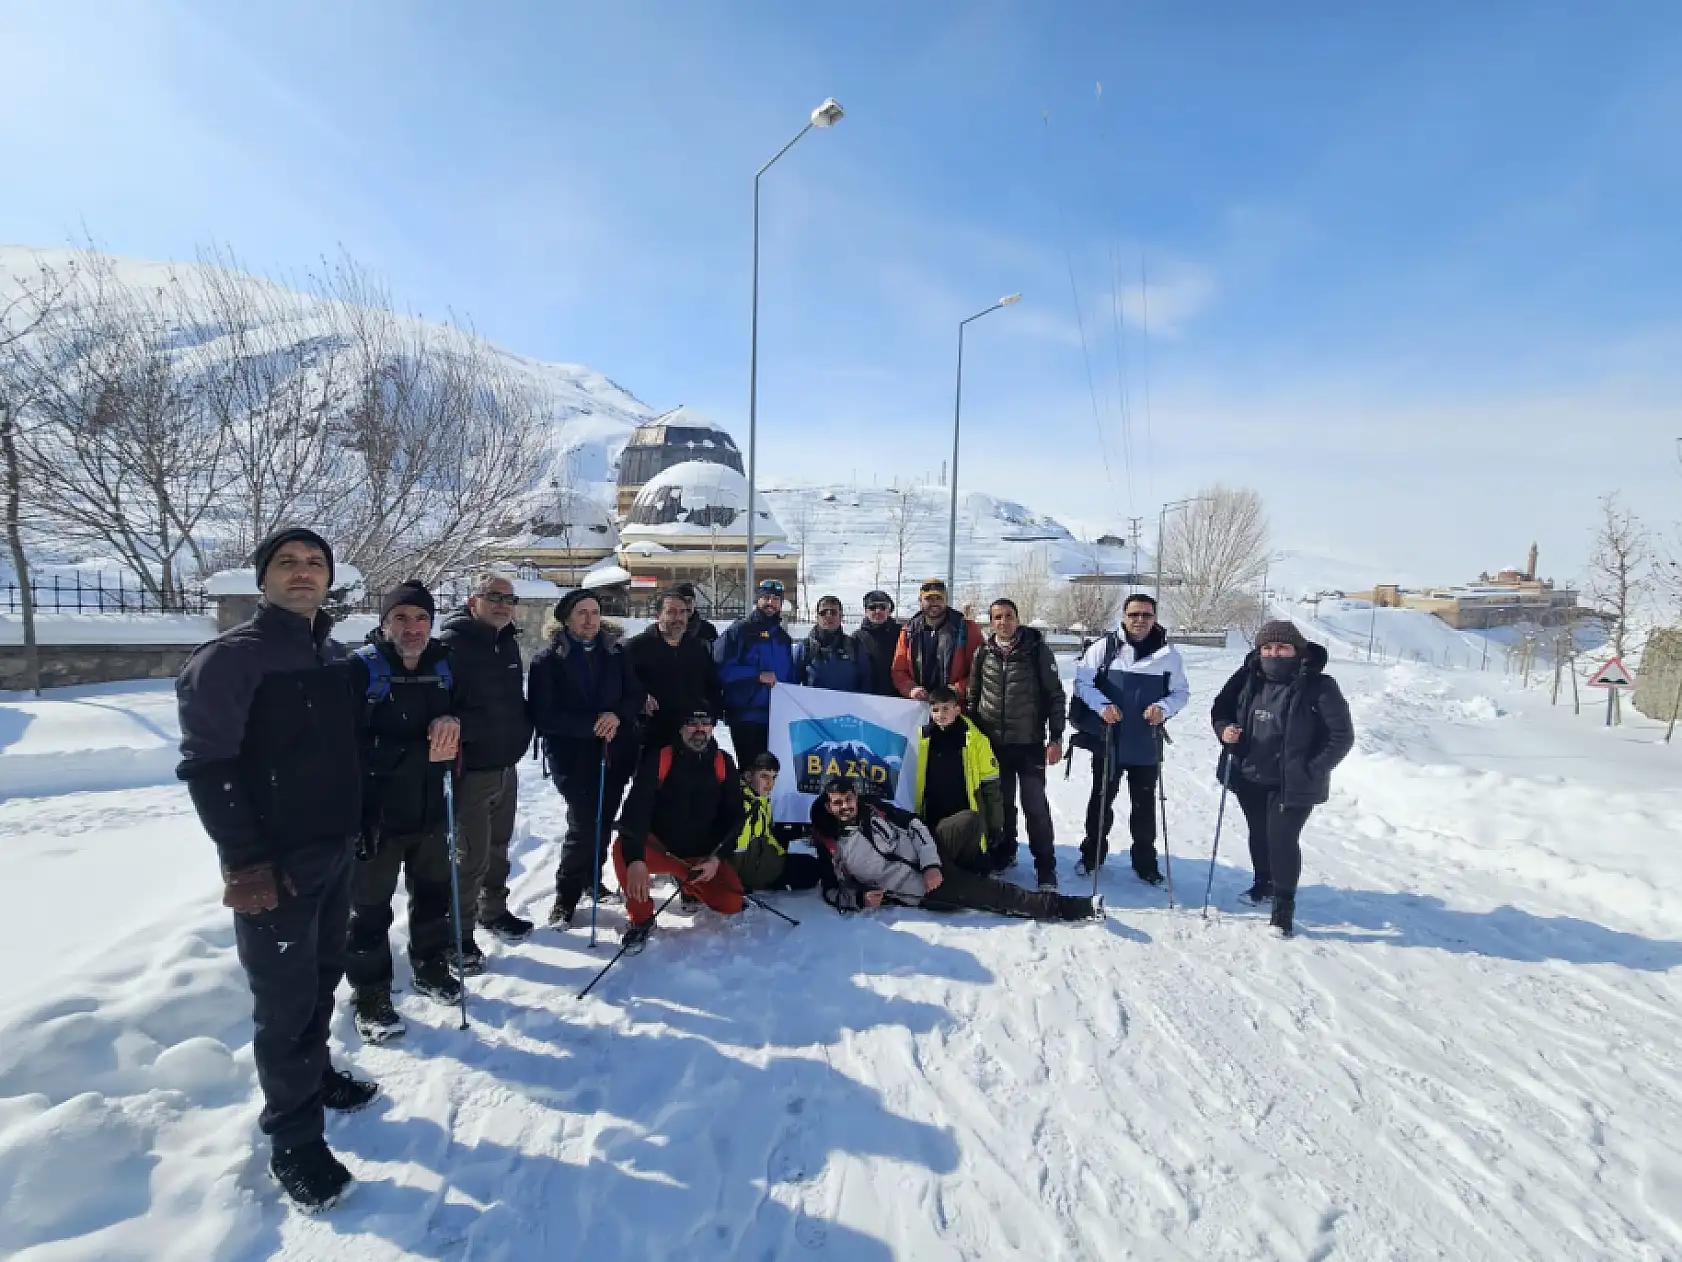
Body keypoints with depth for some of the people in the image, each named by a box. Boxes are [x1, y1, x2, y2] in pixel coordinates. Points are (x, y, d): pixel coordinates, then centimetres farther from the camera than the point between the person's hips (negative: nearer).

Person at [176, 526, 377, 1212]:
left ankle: (315, 1075, 41)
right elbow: (206, 765, -17)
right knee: (285, 998, 3)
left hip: (334, 850, 7)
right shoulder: (231, 656, -13)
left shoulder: (334, 655, 9)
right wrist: (244, 861, -19)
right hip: (272, 863, -7)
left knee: (322, 978, 21)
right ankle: (294, 1139, 19)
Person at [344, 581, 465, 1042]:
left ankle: (430, 968, 41)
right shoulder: (361, 668, -17)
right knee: (371, 908, 10)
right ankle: (370, 996, 28)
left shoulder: (442, 664, 1)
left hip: (430, 809, 6)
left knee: (434, 893, 20)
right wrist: (421, 750, -25)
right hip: (376, 813, -5)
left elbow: (460, 711, 11)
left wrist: (452, 721, -12)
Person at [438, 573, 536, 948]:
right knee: (471, 855, 0)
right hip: (470, 769, -8)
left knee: (498, 846, 21)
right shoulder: (451, 644, -16)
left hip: (506, 765, 8)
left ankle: (493, 911, 39)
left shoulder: (508, 642, 10)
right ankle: (458, 935, 18)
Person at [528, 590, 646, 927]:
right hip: (572, 756, -4)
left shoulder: (616, 654, 6)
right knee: (584, 822, -10)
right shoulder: (547, 660, -4)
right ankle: (565, 897, 9)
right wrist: (591, 725, -20)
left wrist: (617, 716, -17)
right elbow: (543, 714, -11)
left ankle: (591, 878, 33)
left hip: (615, 752, 4)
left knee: (603, 820, 10)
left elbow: (635, 695, 5)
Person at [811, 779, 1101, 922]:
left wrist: (931, 864, -10)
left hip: (931, 859, 5)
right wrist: (862, 898, -21)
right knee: (993, 895, -12)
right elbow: (835, 893, 0)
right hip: (923, 891, -5)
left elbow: (914, 824, 4)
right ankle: (1067, 907, -3)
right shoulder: (829, 849, -7)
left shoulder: (872, 809, 3)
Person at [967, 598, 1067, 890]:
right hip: (992, 742, 3)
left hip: (1029, 742, -3)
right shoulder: (983, 652, 4)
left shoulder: (1037, 649, -4)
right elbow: (973, 696, 13)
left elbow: (1055, 694, -2)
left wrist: (1056, 738, -5)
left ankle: (1045, 866, 11)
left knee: (1035, 804, -2)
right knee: (1001, 802, 13)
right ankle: (1004, 852, 32)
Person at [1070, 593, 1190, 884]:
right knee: (1101, 800, 13)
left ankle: (1145, 862, 30)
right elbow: (1082, 682, -3)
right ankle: (1092, 853, 31)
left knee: (1144, 805, 13)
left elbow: (1181, 692, 5)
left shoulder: (1168, 653, -1)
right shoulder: (1104, 647, -5)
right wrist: (1102, 706, -18)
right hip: (1108, 741, -1)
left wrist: (1163, 707, -15)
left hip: (1147, 745, 1)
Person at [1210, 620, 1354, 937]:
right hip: (1249, 778, 5)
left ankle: (1284, 903, 13)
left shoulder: (1319, 687, -15)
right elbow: (1221, 708, 11)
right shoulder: (1248, 679, -3)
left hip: (1292, 785, -5)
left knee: (1282, 839, -6)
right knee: (1259, 834, 20)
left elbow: (1342, 736, -12)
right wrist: (1223, 729, -11)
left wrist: (1311, 771, -18)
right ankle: (1263, 884, 43)